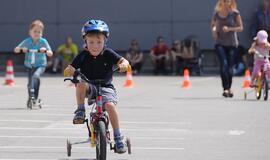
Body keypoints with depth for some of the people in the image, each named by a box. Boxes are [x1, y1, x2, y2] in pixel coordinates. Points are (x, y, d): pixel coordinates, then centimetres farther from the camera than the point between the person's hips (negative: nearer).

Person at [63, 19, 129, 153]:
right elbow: (69, 70, -7)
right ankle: (80, 111, -19)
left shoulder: (108, 54, -2)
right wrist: (69, 71, -31)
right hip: (90, 87, 0)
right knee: (81, 83, -35)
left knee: (110, 105, -29)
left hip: (106, 87, 0)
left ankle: (118, 137, -15)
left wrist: (123, 64, -30)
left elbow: (123, 61, -6)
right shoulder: (83, 56, -3)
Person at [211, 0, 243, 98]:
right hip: (220, 43, 0)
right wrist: (214, 30, -3)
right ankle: (225, 88, -19)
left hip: (232, 43, 0)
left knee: (229, 66, 6)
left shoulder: (235, 13, -2)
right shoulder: (216, 13, 4)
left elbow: (240, 28, 0)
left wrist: (229, 29, -16)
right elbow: (213, 25, 20)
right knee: (223, 64, -18)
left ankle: (229, 88, 21)